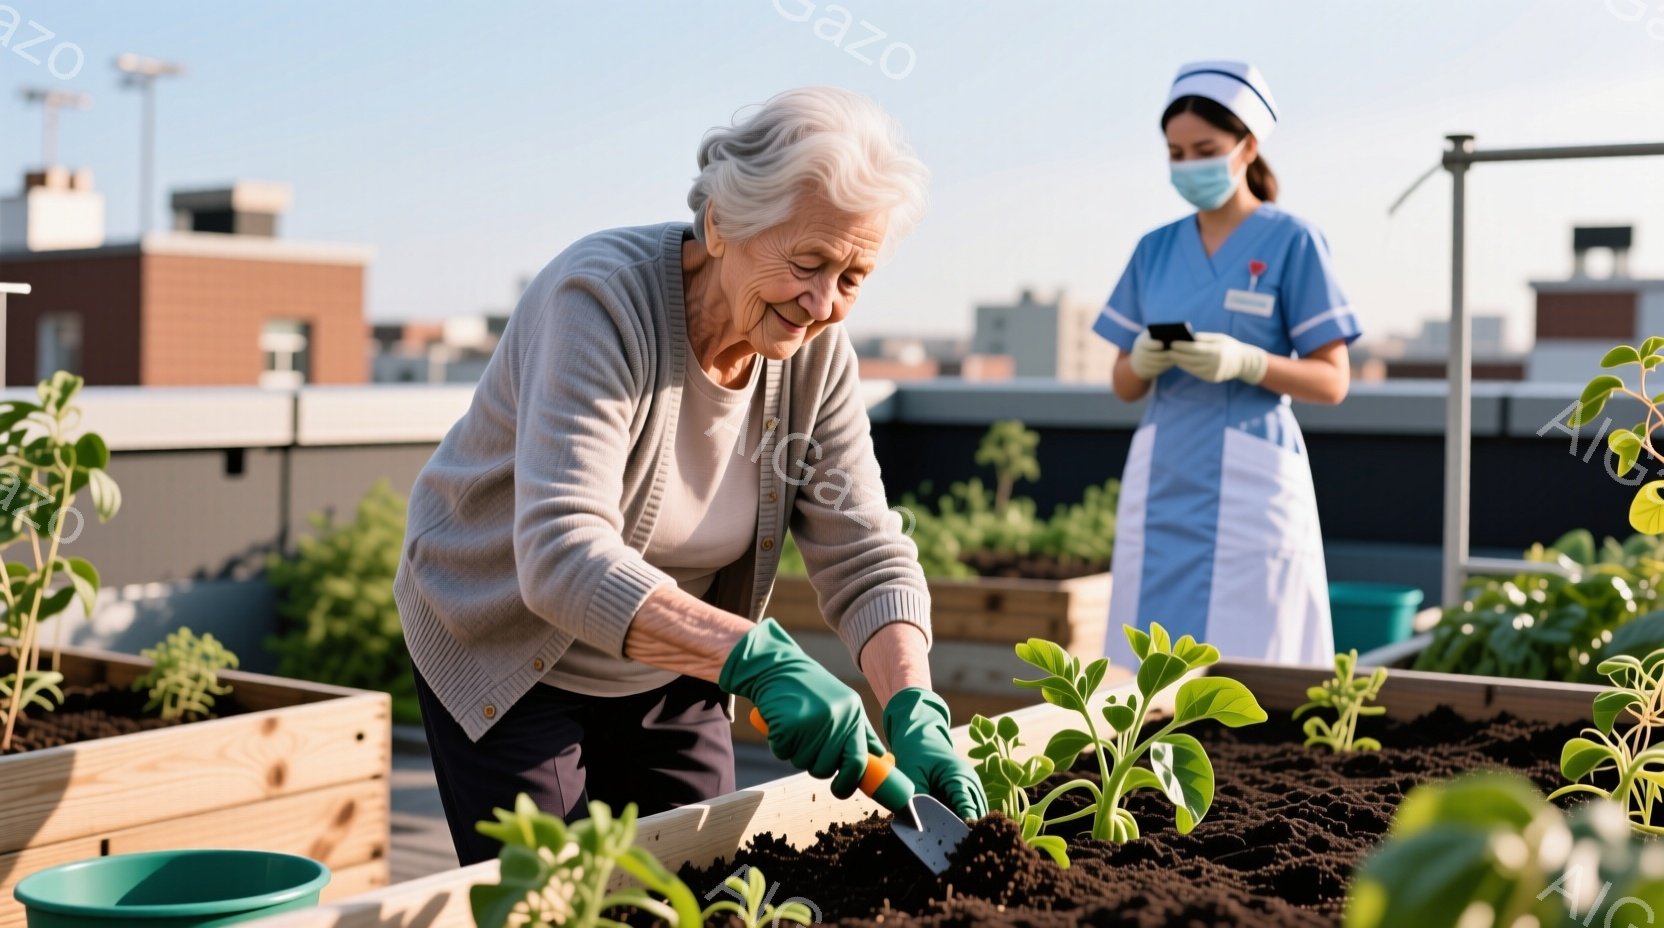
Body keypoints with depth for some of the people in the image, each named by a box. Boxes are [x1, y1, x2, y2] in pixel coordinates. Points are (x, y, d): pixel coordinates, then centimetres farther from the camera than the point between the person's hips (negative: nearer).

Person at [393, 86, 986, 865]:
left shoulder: (816, 350, -12)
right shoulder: (601, 301, -29)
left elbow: (864, 557, -12)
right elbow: (563, 556, -40)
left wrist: (916, 715, -29)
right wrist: (755, 657, -49)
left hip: (670, 674, 5)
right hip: (507, 652, -5)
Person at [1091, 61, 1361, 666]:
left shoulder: (1291, 242, -1)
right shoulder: (1155, 249, 12)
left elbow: (1332, 381, -3)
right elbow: (1124, 385, 13)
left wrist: (1244, 362, -20)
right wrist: (1143, 362, -10)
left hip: (1248, 482, -4)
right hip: (1161, 482, 4)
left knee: (1241, 663, -6)